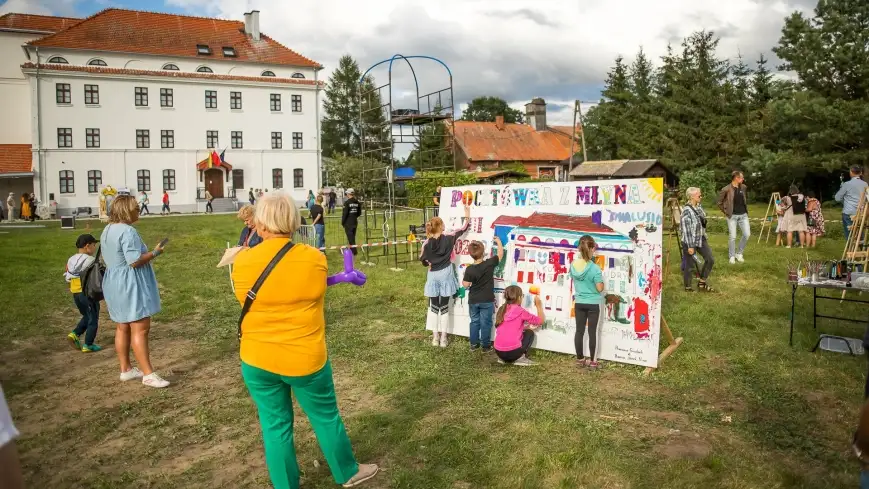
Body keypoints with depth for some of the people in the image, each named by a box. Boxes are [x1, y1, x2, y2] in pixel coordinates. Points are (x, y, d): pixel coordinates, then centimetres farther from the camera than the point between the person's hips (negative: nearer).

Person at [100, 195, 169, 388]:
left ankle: (125, 369, 24)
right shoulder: (128, 231, -20)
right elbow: (135, 261, -26)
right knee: (140, 329, -8)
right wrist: (155, 252, -12)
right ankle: (148, 374, -7)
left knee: (123, 328, 16)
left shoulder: (107, 230, 12)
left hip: (114, 283, 11)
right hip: (130, 285, -10)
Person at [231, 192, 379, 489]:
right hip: (305, 358, -1)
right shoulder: (315, 259, -12)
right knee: (326, 417, 18)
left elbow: (245, 301, 6)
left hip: (257, 360, 1)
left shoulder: (243, 262, -10)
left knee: (275, 426, 16)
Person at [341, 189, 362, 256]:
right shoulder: (357, 202, 4)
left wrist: (342, 222, -5)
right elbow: (359, 213, 11)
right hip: (355, 222, 6)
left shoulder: (347, 202, -15)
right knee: (352, 237, 17)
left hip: (348, 223, -6)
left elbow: (345, 213, -15)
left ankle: (354, 251, -8)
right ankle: (352, 250, 26)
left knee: (350, 237, -2)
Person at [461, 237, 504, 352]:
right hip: (487, 300, -1)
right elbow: (500, 254, -1)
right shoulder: (490, 263, -15)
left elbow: (466, 284, -8)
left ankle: (474, 344, 22)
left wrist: (464, 277, 11)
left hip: (473, 300, 1)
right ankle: (485, 346, 14)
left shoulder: (469, 269, -14)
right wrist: (499, 241, 13)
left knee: (474, 322, 15)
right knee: (486, 323, 7)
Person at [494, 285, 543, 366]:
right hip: (512, 352, -6)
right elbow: (540, 321, 6)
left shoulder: (502, 310, 11)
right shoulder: (520, 311, -6)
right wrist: (538, 305, 18)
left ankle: (503, 359, 16)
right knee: (529, 333, 20)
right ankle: (521, 358, 2)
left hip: (498, 352, 6)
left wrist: (525, 327, 28)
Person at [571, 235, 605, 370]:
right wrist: (601, 276, 0)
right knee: (592, 332, 5)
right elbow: (600, 288, -15)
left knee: (579, 331, 11)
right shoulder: (595, 268, -20)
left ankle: (580, 359, 20)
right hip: (592, 304, -4)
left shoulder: (573, 265, -5)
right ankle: (592, 361, 12)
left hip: (579, 303, 4)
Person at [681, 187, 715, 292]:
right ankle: (688, 287, 20)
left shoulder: (698, 206, 5)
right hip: (690, 241, -8)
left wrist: (705, 237, 21)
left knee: (710, 259, 7)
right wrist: (690, 246, -21)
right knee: (689, 266, 3)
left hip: (701, 239, 8)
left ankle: (702, 283, 21)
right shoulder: (686, 210, -21)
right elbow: (686, 230, -21)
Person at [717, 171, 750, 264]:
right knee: (733, 237, -4)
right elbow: (720, 202, -2)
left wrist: (746, 208, 17)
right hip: (732, 216, -4)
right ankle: (732, 256, 12)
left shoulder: (743, 187, 4)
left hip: (743, 215, 5)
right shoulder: (726, 189, -11)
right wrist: (726, 212, 0)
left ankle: (739, 253, 17)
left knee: (747, 234, -2)